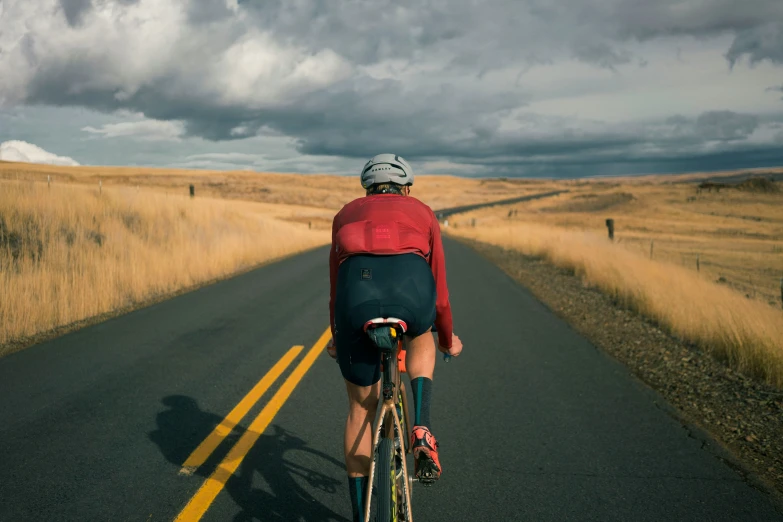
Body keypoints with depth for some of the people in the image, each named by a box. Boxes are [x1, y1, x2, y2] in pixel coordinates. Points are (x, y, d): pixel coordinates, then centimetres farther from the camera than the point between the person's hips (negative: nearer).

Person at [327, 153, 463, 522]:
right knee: (420, 338, 37)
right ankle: (421, 431, 17)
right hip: (410, 289, 0)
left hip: (358, 294, 1)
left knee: (361, 406, 19)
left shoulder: (346, 214, 34)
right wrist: (446, 337, 51)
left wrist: (337, 335, 53)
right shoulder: (422, 212, 31)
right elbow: (438, 284, 36)